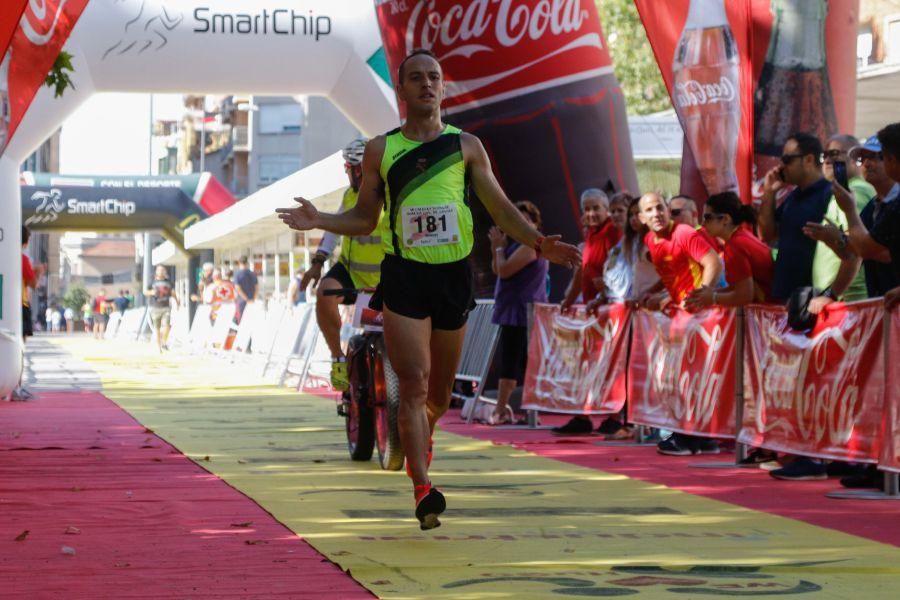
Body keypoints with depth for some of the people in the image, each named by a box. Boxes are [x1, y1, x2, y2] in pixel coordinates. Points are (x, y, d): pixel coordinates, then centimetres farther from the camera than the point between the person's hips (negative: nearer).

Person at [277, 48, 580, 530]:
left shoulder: (466, 146, 7)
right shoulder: (381, 150, 6)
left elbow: (500, 207, 11)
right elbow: (364, 219, 13)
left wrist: (537, 242, -3)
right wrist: (318, 221, -4)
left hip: (453, 274, 2)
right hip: (403, 275, -2)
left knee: (440, 391, 12)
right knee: (414, 383, -14)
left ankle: (422, 436, 46)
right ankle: (423, 490, -17)